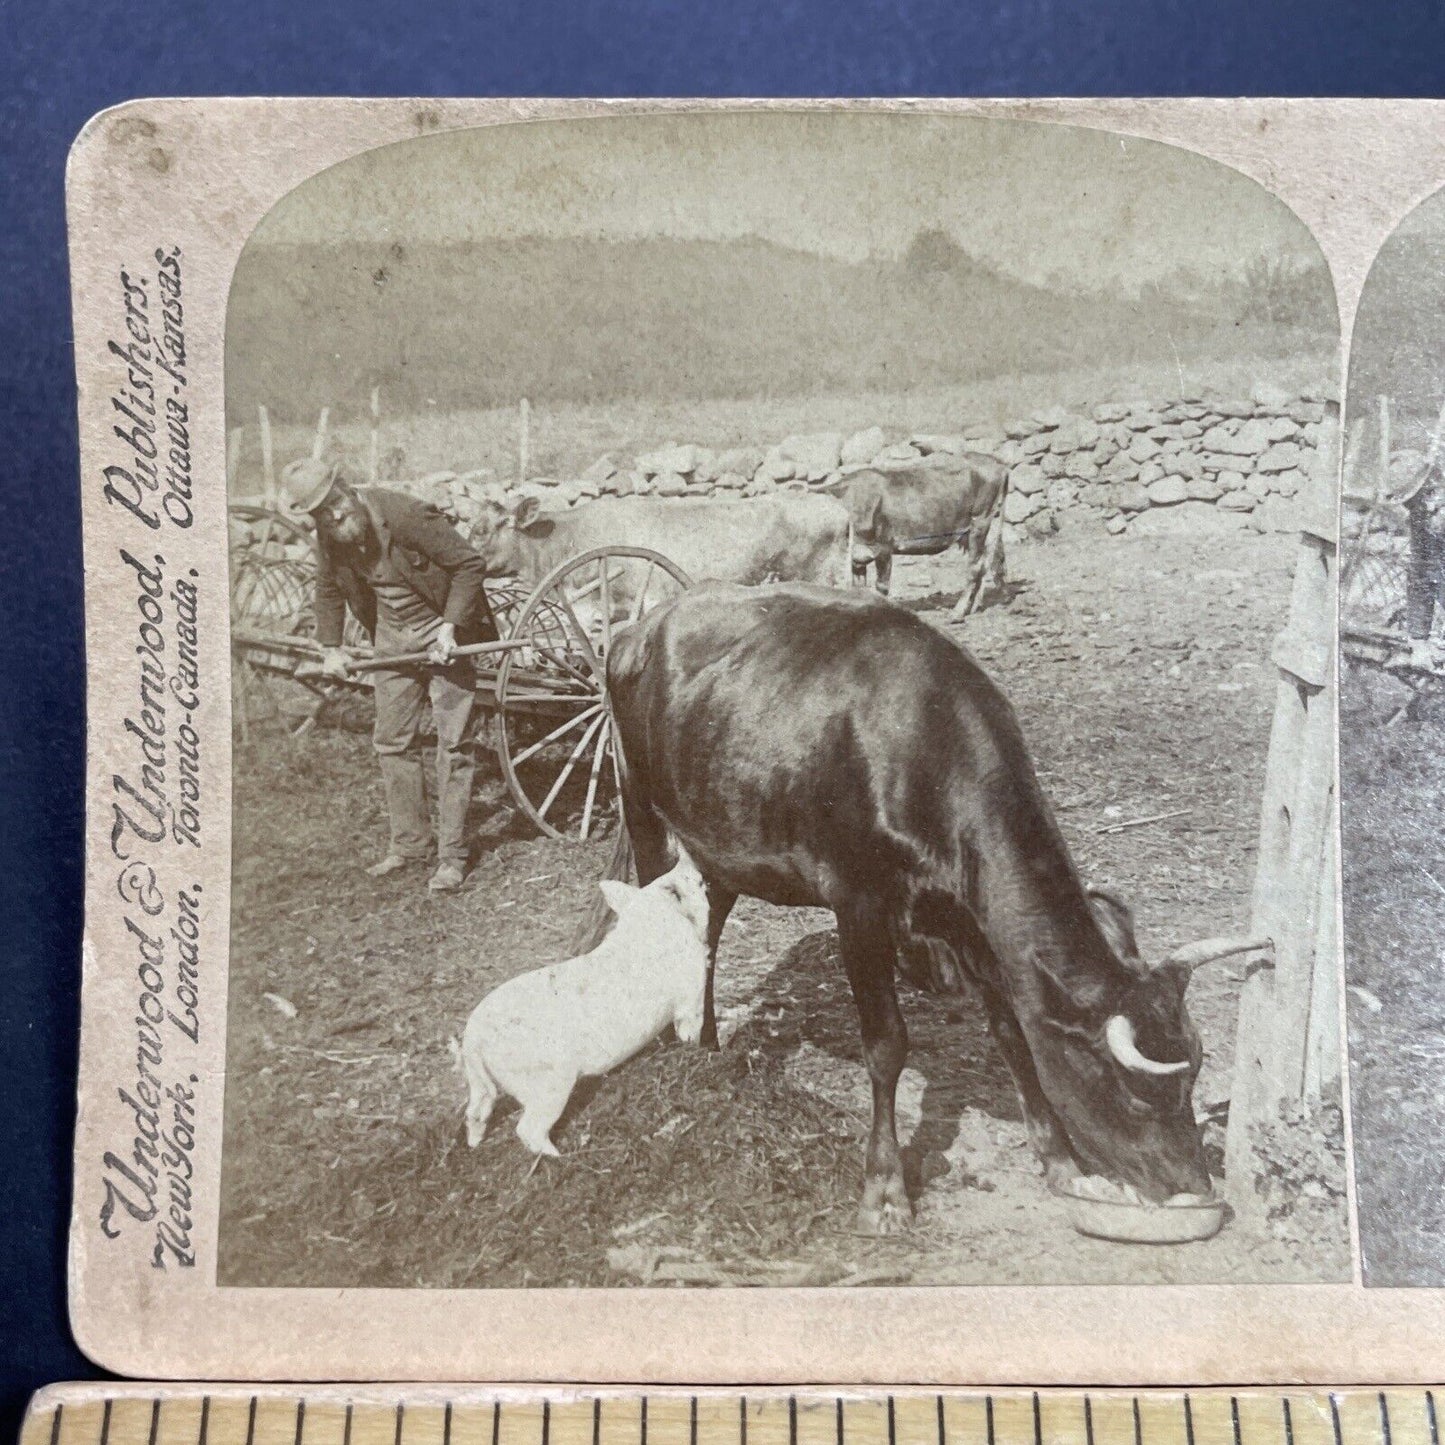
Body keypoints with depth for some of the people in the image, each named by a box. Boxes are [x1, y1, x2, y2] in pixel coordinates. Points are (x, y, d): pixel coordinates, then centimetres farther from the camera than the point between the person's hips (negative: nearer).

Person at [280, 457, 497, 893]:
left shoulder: (405, 514, -24)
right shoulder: (329, 538, -5)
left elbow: (468, 564, -19)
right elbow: (329, 590, 15)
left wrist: (450, 625, -22)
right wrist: (331, 647, 11)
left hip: (443, 633, -6)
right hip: (392, 640, 6)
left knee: (452, 743, -4)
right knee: (391, 742, 9)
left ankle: (452, 856, 3)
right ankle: (410, 844, 23)